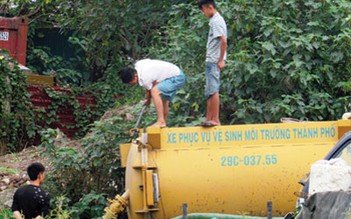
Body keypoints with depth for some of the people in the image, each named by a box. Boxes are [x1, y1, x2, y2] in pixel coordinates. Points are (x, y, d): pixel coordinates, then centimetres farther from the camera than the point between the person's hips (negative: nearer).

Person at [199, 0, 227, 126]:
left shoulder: (216, 21, -12)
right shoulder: (215, 20, 18)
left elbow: (223, 41, -21)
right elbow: (221, 41, 20)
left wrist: (221, 60, -19)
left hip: (214, 61, -10)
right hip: (211, 61, 10)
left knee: (213, 90, -11)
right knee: (209, 92, 11)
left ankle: (215, 120, -12)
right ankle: (208, 119, 14)